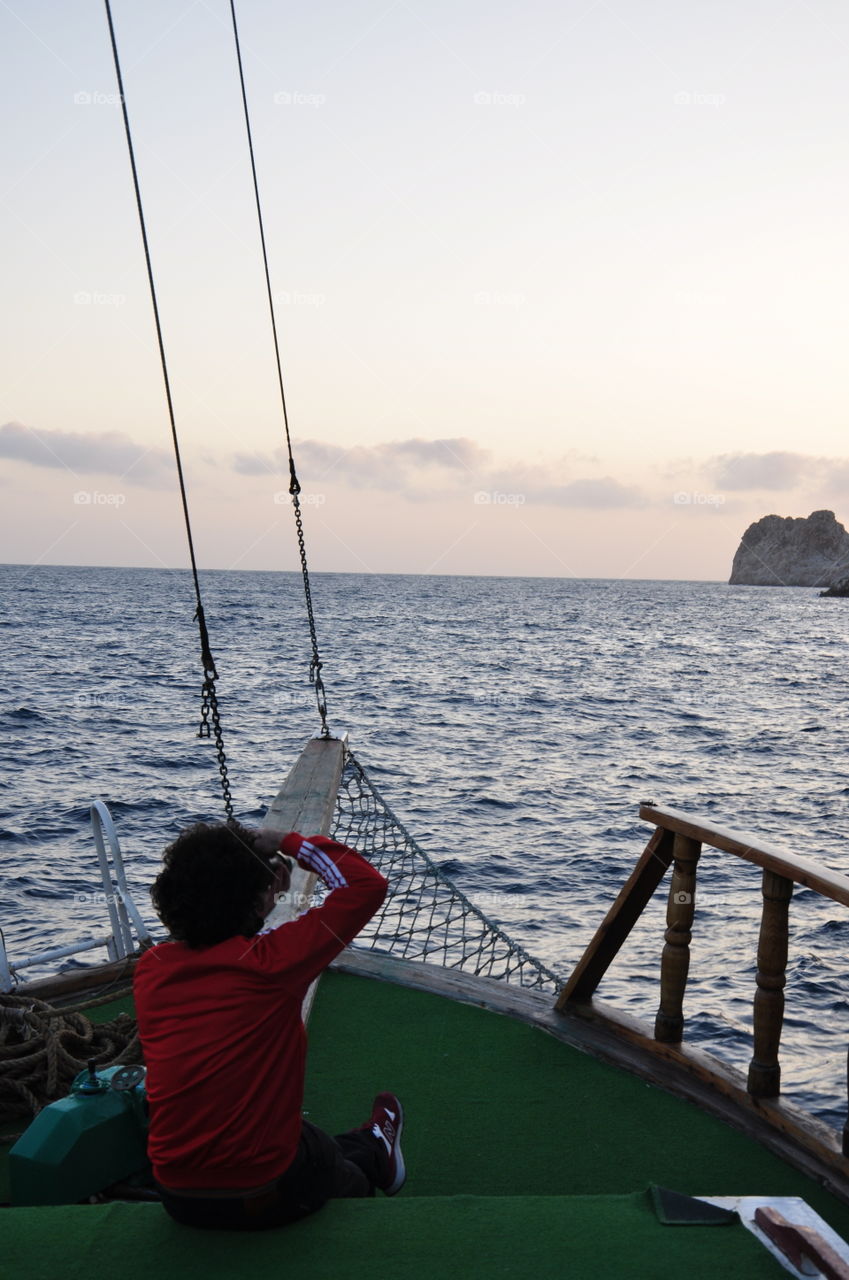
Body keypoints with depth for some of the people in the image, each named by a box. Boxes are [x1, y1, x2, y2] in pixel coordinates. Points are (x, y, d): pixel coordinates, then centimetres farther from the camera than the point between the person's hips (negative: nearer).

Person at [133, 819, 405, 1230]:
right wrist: (290, 842, -5)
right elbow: (366, 884, -14)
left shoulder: (149, 969, -4)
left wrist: (264, 885, 14)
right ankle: (376, 1150, 57)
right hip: (264, 1198, -5)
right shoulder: (270, 961, -21)